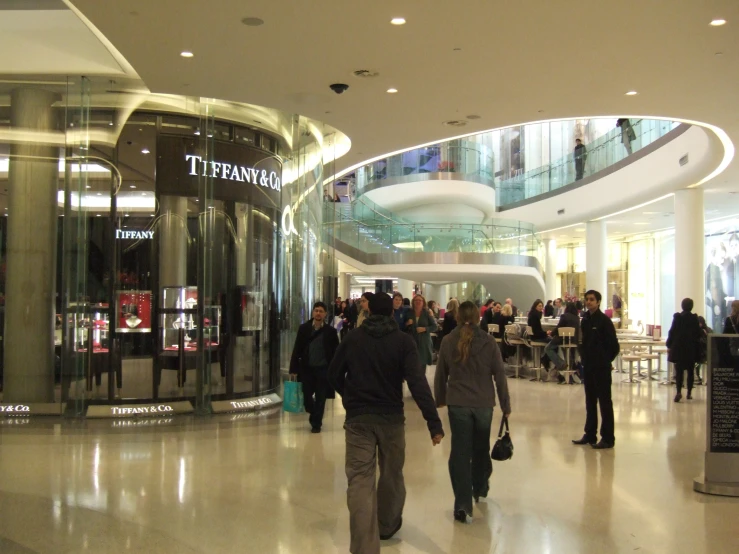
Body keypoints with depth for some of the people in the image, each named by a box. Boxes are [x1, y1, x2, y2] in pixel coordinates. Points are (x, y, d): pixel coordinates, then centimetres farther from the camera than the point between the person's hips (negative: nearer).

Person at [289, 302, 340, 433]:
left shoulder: (330, 331, -2)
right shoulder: (304, 328, 0)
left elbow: (336, 351, 0)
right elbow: (297, 349, 1)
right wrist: (294, 368, -3)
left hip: (323, 369, -1)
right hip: (307, 368, 1)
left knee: (320, 398, 5)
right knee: (306, 396, 7)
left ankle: (316, 423, 19)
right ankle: (314, 416, 35)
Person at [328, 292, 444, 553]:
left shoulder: (352, 338, 0)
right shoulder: (403, 340, -6)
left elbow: (334, 375, 6)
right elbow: (417, 382, -17)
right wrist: (434, 422, -20)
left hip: (357, 417, 0)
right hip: (392, 417, 0)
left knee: (360, 481, -4)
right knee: (391, 474, 20)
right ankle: (387, 526, 40)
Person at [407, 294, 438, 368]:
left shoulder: (427, 313, 0)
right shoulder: (410, 313, 5)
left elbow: (435, 326, -1)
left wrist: (424, 329, -14)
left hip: (424, 342, -1)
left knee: (423, 363, 2)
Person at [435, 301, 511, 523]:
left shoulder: (448, 342, -2)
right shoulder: (488, 342, -4)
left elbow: (441, 374, 5)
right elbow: (499, 375, -2)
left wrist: (440, 399, 20)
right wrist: (505, 405, 7)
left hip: (457, 404, -1)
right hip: (483, 403, 1)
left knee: (460, 451, 1)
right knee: (481, 448, 20)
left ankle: (462, 503, -7)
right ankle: (479, 489, 39)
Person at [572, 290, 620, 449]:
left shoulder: (604, 321, -12)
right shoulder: (585, 320, 9)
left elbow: (614, 346, -12)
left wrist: (605, 360, -5)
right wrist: (584, 356, 6)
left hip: (601, 368, -7)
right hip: (588, 367, 7)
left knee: (605, 402, -1)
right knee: (590, 401, 13)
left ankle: (608, 438, 4)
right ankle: (590, 434, 22)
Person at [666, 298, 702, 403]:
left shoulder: (677, 317, -4)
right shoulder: (694, 318, -5)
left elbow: (672, 331, -3)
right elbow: (698, 334, -3)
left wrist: (669, 345, 2)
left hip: (678, 348, 0)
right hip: (691, 349, 1)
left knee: (679, 370, -1)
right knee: (690, 371, 10)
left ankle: (679, 391, -17)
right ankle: (689, 393, 12)